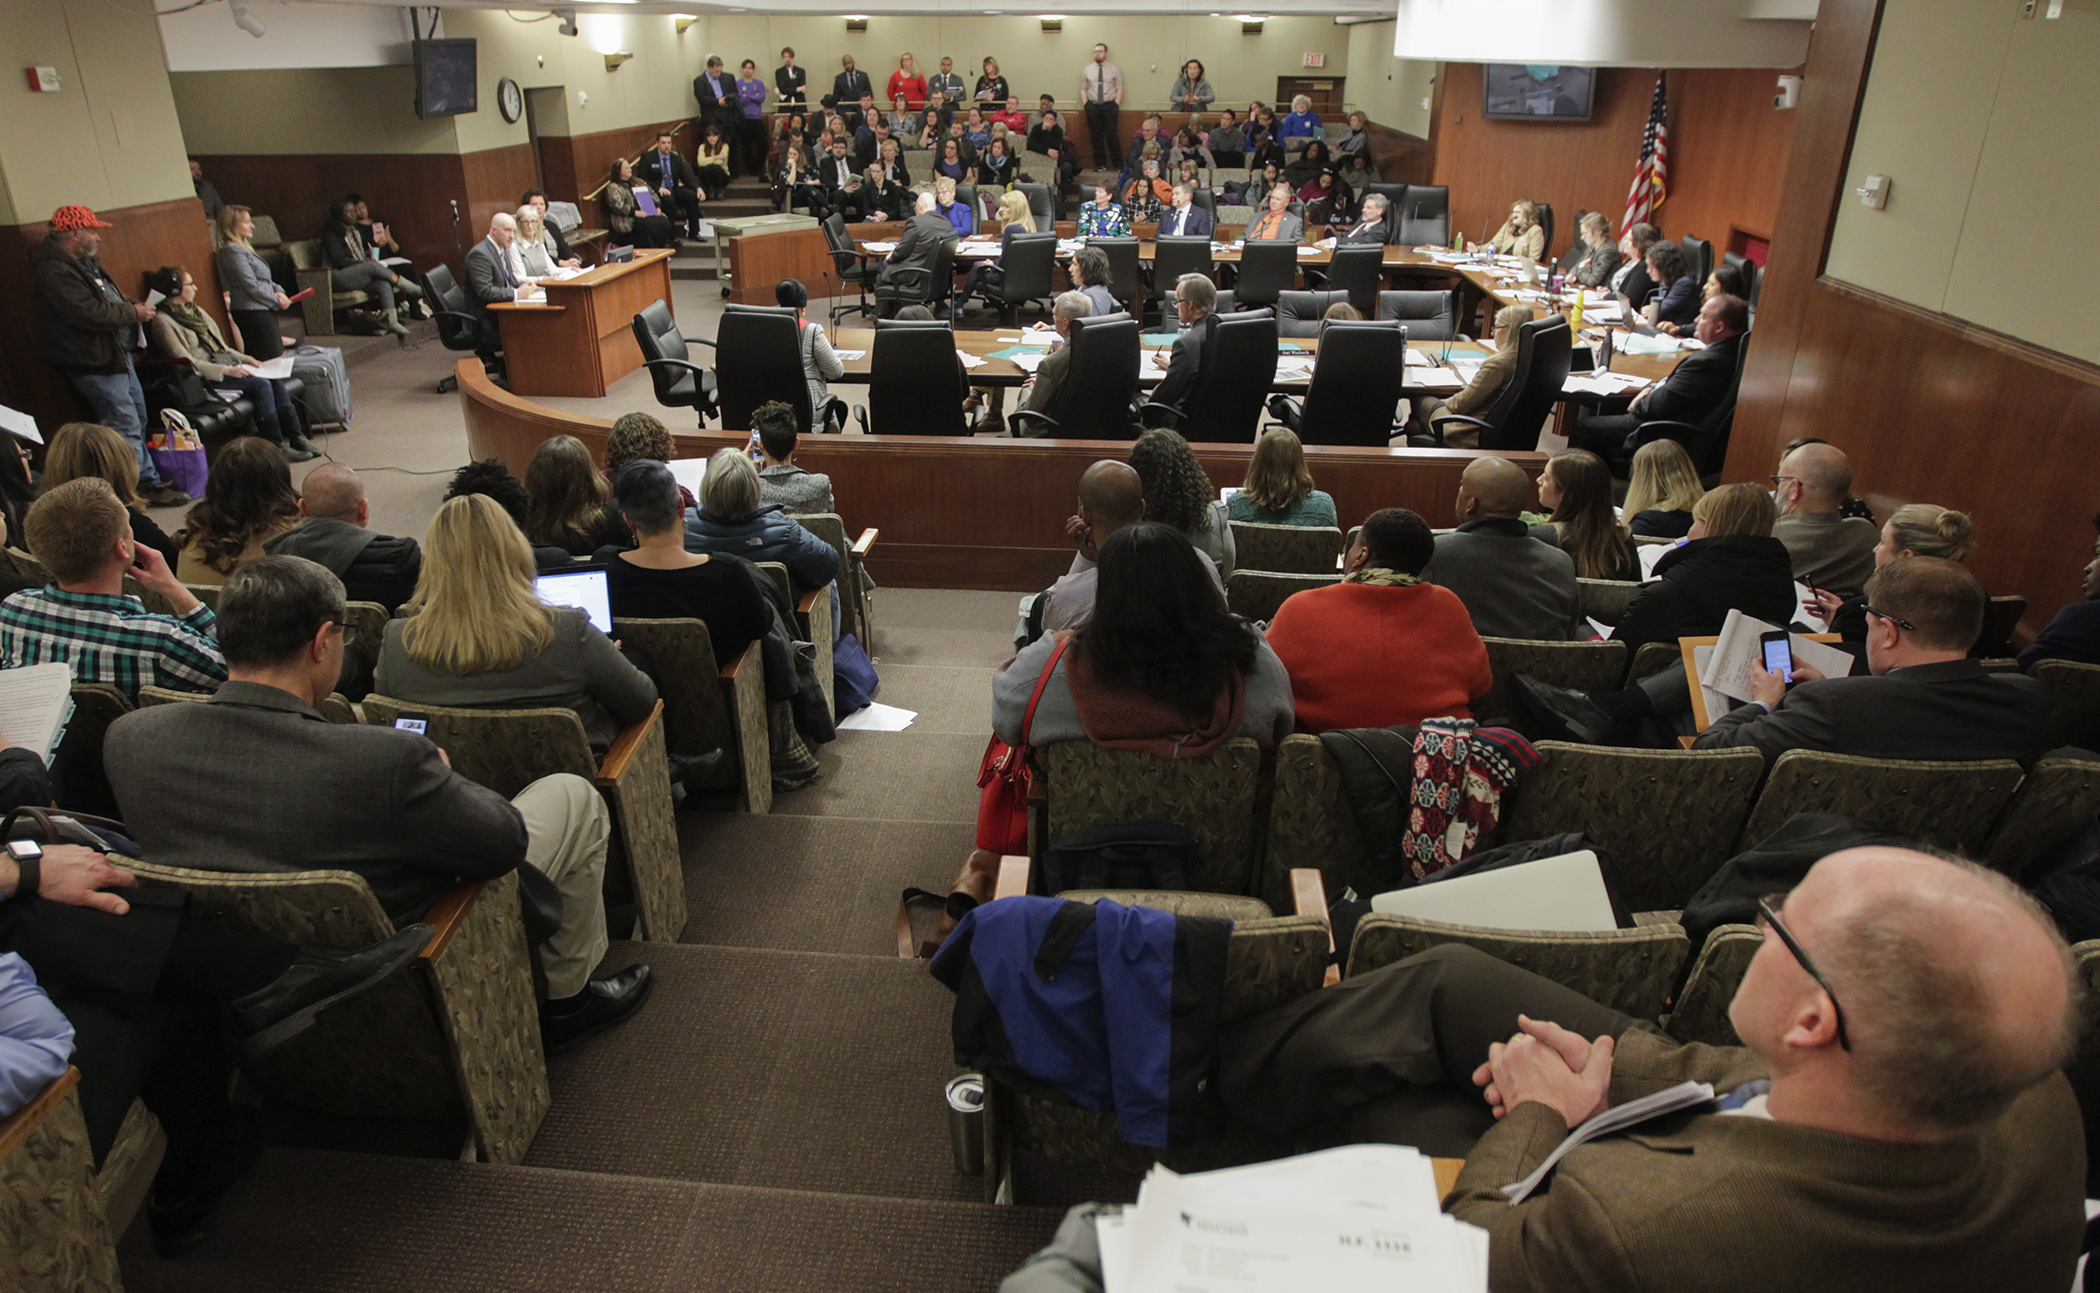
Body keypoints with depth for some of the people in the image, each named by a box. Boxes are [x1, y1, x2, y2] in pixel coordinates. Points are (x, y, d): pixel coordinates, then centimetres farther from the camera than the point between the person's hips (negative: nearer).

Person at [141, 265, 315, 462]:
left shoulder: (196, 311, 20)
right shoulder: (163, 321, -6)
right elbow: (185, 362, -14)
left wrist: (246, 359, 6)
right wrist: (225, 370, -22)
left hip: (226, 367, 8)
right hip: (205, 378, -8)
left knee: (276, 382, -16)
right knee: (260, 385, -27)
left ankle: (296, 438, -21)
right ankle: (275, 446, -24)